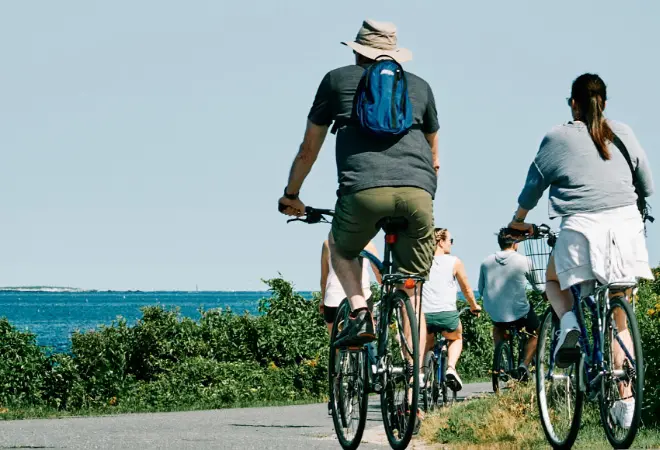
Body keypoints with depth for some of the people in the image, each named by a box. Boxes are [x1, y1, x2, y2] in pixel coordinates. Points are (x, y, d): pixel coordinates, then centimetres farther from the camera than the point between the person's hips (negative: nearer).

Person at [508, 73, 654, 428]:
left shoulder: (559, 138, 5)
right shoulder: (623, 134, 13)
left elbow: (534, 185, 12)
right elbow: (648, 187, 20)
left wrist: (518, 220, 30)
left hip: (581, 226, -3)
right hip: (626, 225, 3)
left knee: (554, 280, 27)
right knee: (620, 319, 11)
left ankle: (568, 322, -4)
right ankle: (626, 399, 3)